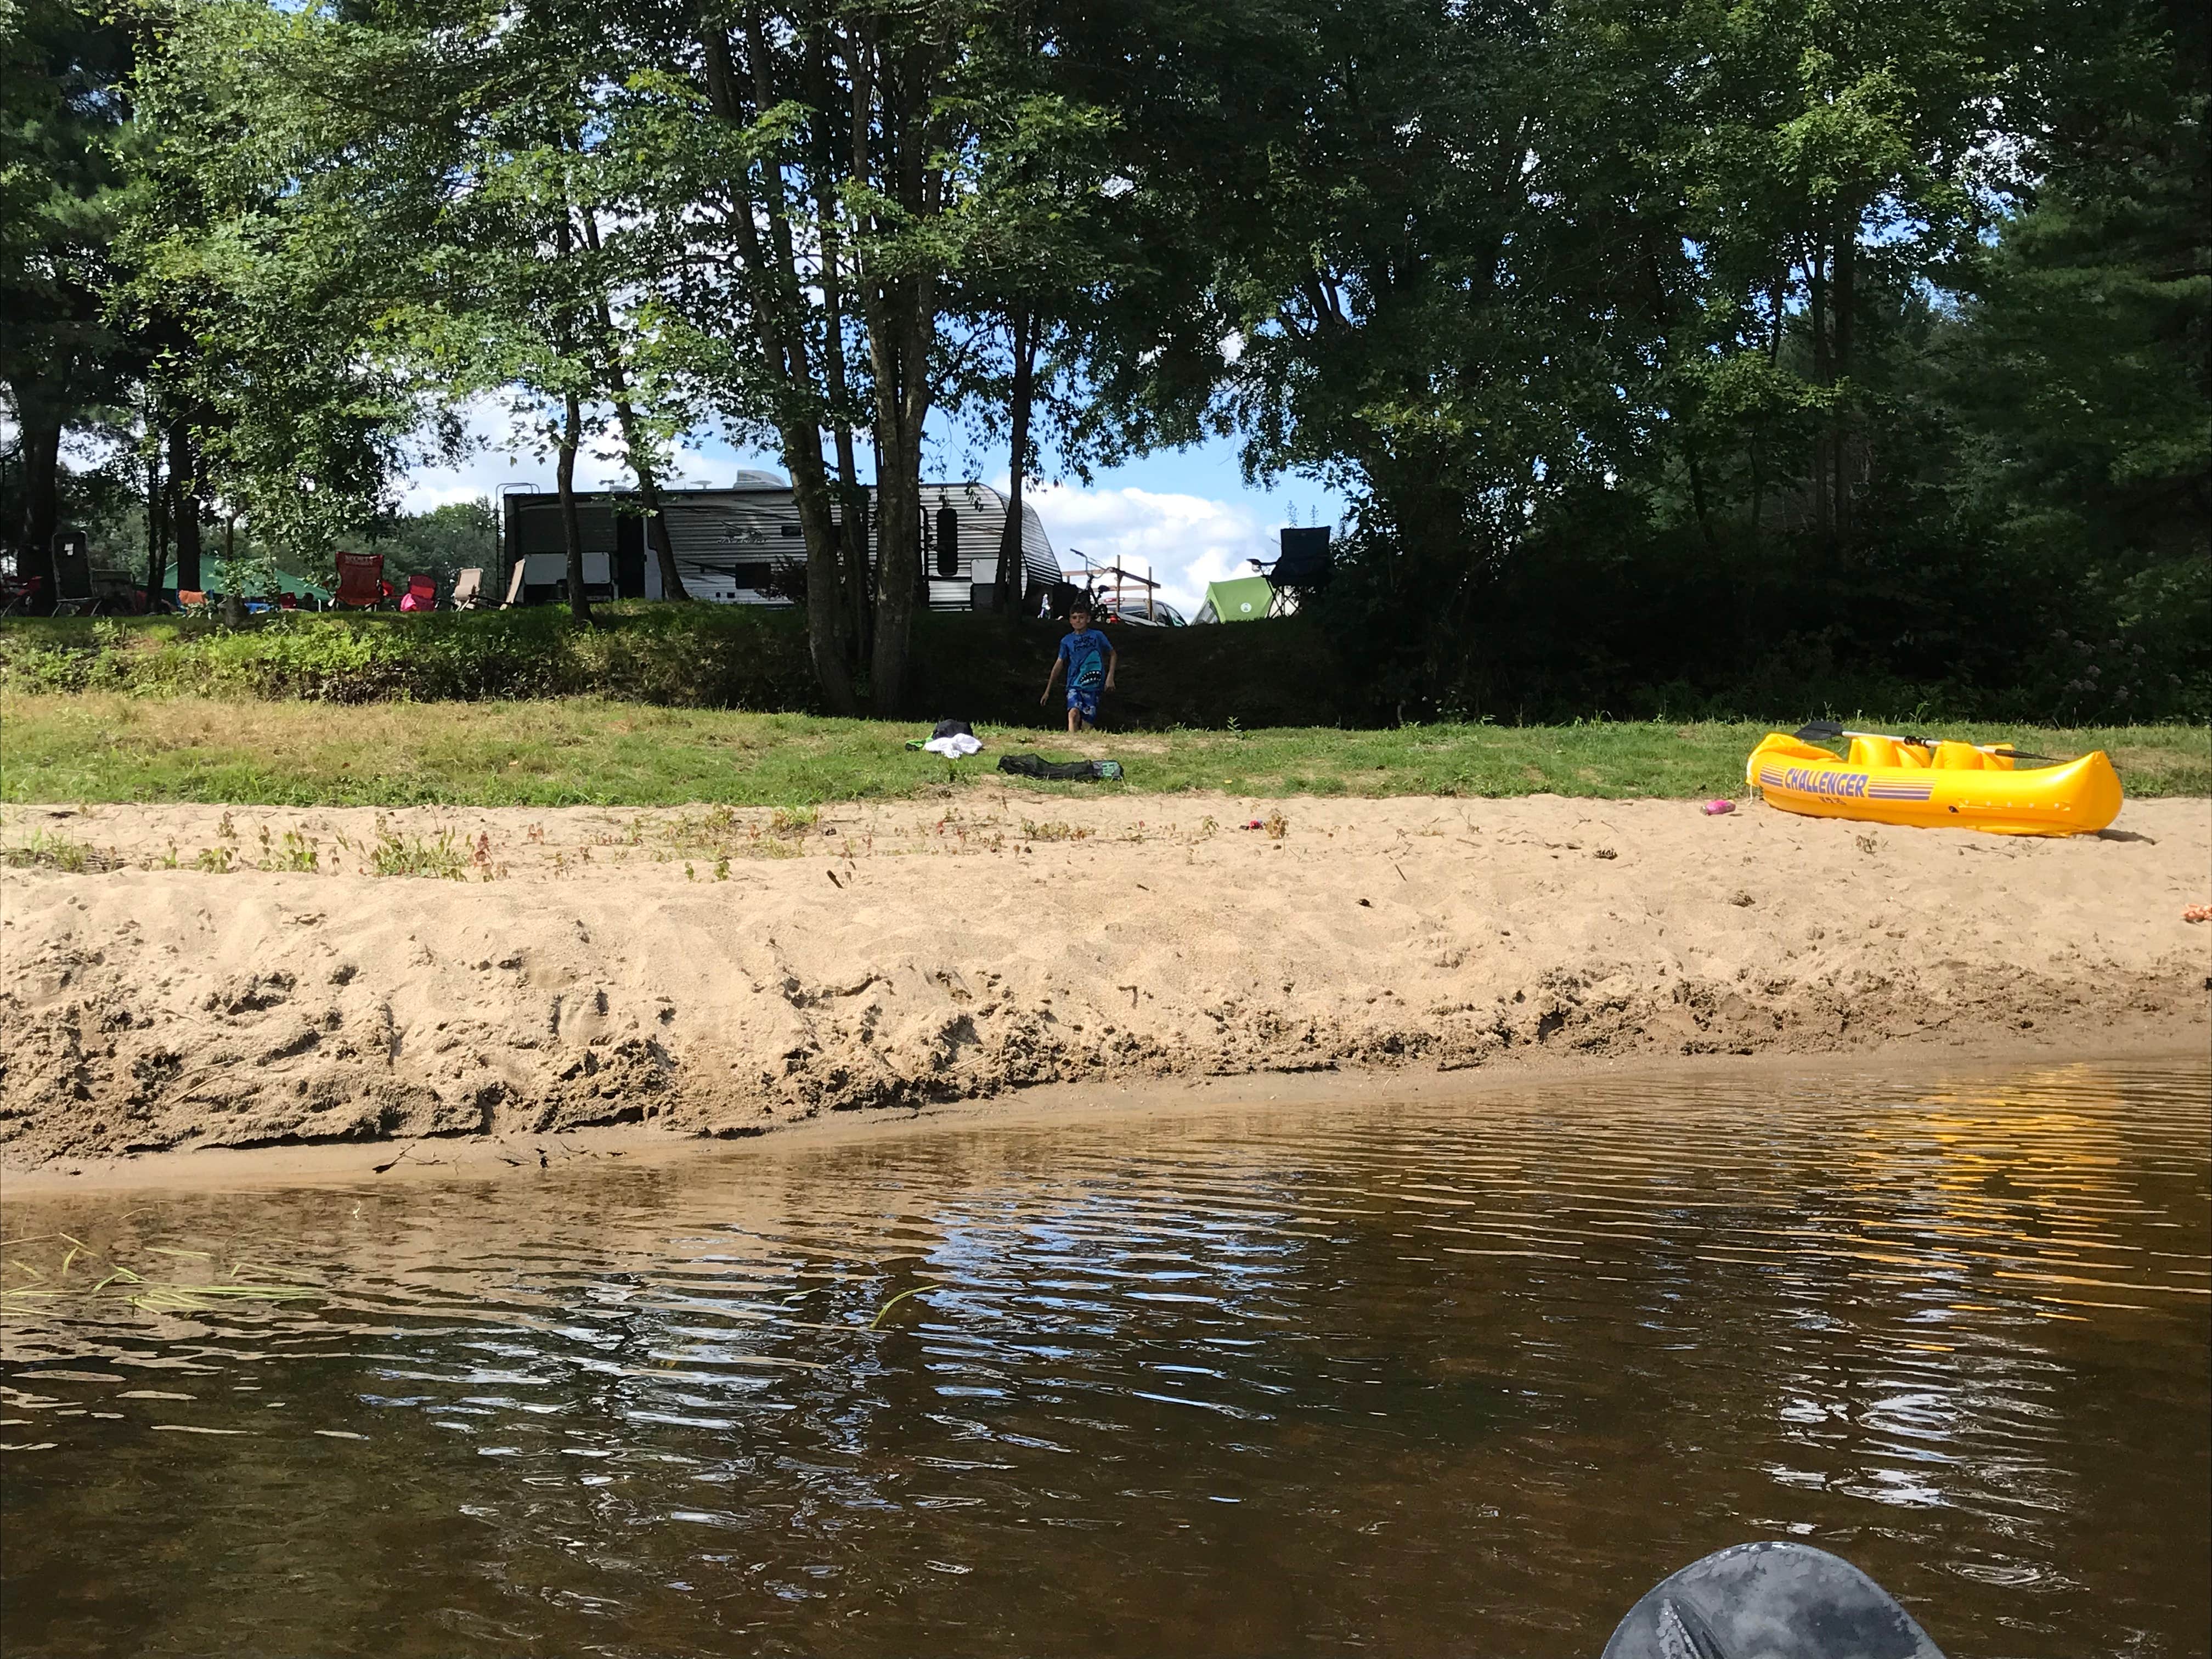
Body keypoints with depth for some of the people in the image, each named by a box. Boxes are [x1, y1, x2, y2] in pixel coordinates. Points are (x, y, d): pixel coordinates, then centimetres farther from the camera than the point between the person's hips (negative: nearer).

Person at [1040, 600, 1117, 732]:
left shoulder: (1097, 636, 4)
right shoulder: (1067, 641, 6)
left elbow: (1113, 654, 16)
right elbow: (1059, 665, 14)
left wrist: (1110, 677, 7)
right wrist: (1048, 690, 15)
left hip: (1093, 687, 0)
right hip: (1074, 685, 0)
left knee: (1087, 727, -4)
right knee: (1073, 713, -27)